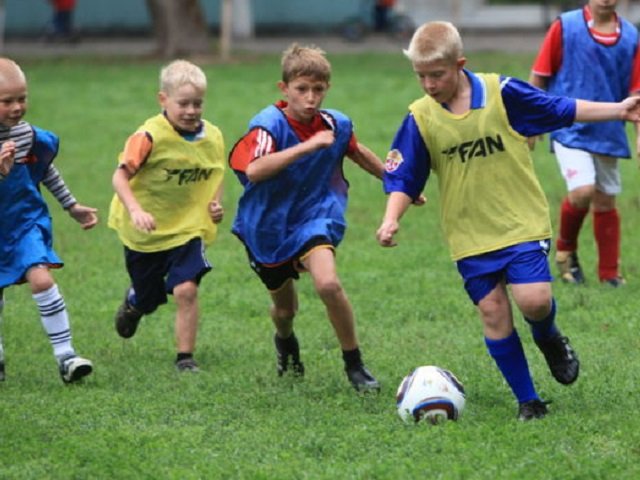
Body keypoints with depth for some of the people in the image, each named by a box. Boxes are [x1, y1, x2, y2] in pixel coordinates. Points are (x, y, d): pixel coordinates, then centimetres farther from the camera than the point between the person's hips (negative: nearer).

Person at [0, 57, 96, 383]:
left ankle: (65, 354, -14)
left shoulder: (30, 136, -8)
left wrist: (72, 206, 18)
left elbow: (46, 171, 11)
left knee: (41, 279, -21)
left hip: (27, 222, 1)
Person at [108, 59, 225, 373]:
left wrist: (216, 204, -5)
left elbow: (216, 176, 12)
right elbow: (121, 175, -23)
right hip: (145, 232, -2)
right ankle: (133, 303, 55)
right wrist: (135, 210, -37)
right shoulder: (150, 136, -20)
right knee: (148, 299, 16)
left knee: (186, 289, -18)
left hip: (188, 229, 2)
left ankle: (186, 358, -5)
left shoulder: (212, 137, -4)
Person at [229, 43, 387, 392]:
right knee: (284, 306, 16)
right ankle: (285, 342, 56)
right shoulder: (269, 125, -23)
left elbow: (357, 153, 16)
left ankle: (355, 365, -9)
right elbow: (254, 170, -42)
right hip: (268, 226, -1)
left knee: (328, 283, -27)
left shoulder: (335, 125, -8)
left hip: (313, 217, 1)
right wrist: (308, 145, -46)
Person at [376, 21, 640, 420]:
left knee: (534, 299, -16)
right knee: (493, 313, 0)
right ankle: (528, 401, 12)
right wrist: (391, 219, -13)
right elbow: (403, 178, 3)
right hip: (469, 234, 2)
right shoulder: (421, 118, -4)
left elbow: (562, 110, 3)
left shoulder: (502, 94, -8)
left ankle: (549, 338, 20)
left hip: (522, 222, -2)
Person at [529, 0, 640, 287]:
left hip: (609, 133, 4)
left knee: (606, 202, 9)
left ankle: (610, 275, 21)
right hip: (570, 130, -4)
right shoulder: (565, 27, -5)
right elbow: (539, 77, 1)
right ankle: (565, 249, 8)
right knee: (582, 191, -20)